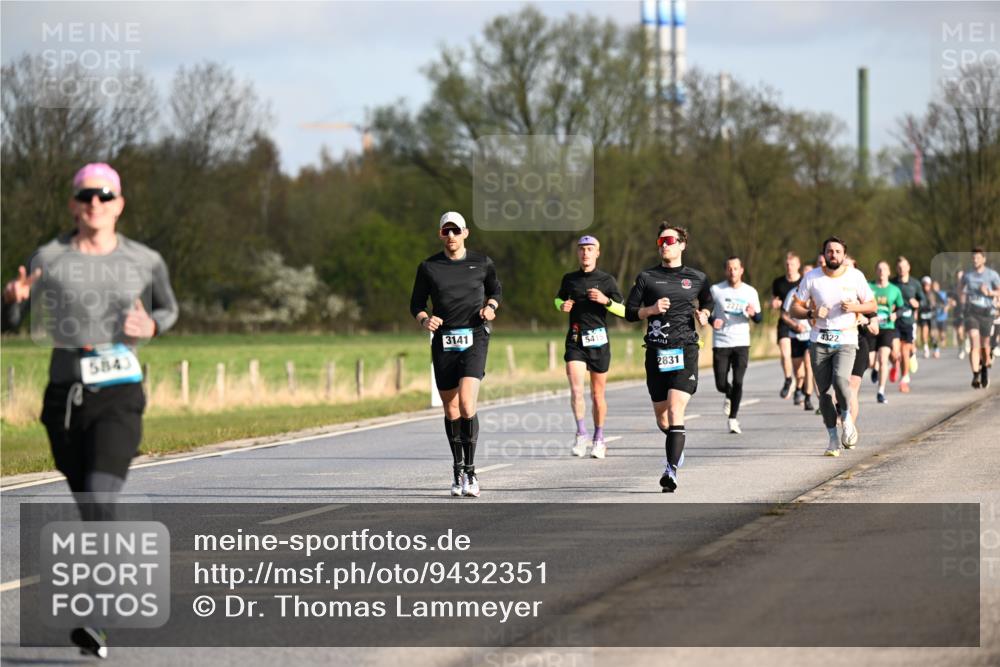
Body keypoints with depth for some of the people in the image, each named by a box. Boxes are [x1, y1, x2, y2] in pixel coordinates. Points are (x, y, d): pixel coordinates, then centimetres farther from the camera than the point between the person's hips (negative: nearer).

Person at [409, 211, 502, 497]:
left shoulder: (482, 263, 5)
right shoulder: (428, 267, 5)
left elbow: (495, 290, 21)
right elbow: (416, 304, 10)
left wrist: (490, 307, 0)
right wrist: (425, 320, -11)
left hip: (475, 338, -2)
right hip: (444, 341, 2)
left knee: (466, 404, -19)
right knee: (451, 411, 5)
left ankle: (470, 471, -12)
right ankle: (457, 468, 23)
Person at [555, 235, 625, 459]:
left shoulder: (606, 280, 1)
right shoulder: (569, 279, 8)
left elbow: (624, 310, 0)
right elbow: (559, 299, 26)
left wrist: (606, 300, -18)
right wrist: (562, 306, 3)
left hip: (598, 340, -1)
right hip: (575, 341, 1)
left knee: (597, 394, 7)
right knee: (576, 390, -16)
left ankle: (598, 439, 20)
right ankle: (581, 434, -11)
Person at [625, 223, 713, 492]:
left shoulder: (697, 278, 9)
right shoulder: (647, 277, 8)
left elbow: (708, 302, 27)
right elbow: (629, 312, 7)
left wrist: (703, 314, 5)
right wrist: (651, 310, -11)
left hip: (685, 350, -2)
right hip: (656, 352, 2)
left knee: (675, 411, -18)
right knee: (662, 418, 10)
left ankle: (671, 470, -23)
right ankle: (677, 447, 43)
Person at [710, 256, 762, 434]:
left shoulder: (750, 292, 5)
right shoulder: (716, 290, 1)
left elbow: (759, 318, 10)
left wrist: (753, 313, -14)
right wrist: (713, 321, -12)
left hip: (741, 343, 0)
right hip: (720, 344, 0)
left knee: (738, 382, -10)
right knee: (721, 384, -2)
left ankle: (733, 418, 1)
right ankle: (729, 396, 34)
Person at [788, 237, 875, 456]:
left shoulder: (855, 276, 1)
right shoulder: (812, 277, 1)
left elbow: (871, 305, 9)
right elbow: (794, 308, 5)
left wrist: (854, 307, -11)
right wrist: (812, 313, -14)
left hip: (846, 341, -2)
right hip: (820, 341, 2)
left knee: (840, 379, -25)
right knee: (824, 390, 0)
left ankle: (846, 416, 3)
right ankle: (833, 438, 12)